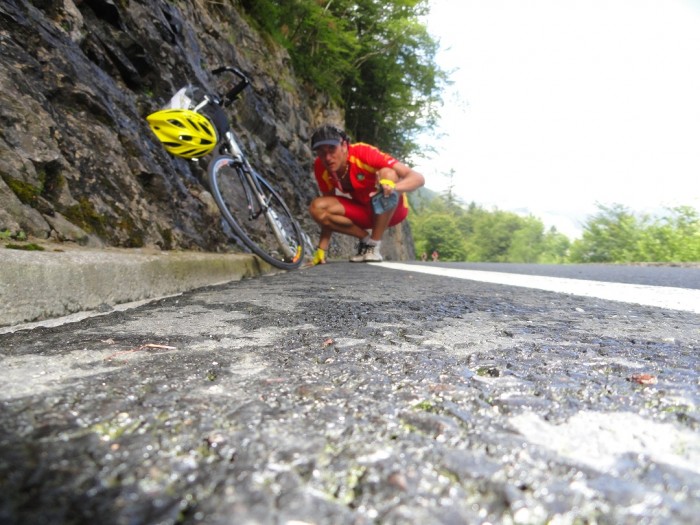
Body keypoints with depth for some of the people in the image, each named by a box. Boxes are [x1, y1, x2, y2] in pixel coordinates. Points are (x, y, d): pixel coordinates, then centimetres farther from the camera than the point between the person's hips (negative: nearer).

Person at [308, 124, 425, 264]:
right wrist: (321, 249, -13)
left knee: (387, 173, -34)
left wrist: (393, 187, -54)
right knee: (317, 207, -21)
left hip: (392, 209, -3)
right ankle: (365, 238, -2)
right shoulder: (321, 168, -15)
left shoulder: (363, 153, -28)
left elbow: (418, 178, -33)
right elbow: (328, 211, -6)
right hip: (364, 210, 3)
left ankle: (374, 246, -22)